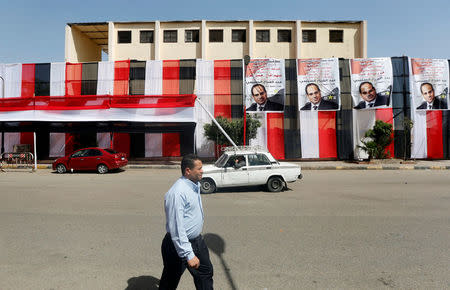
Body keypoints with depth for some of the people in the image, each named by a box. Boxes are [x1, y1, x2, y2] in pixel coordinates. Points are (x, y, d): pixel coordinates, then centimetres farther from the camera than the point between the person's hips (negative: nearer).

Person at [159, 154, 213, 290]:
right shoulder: (177, 192, -28)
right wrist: (188, 255, -29)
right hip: (179, 244, -8)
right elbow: (176, 228, -30)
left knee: (205, 272, 20)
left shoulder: (195, 185, 2)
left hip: (197, 241, 8)